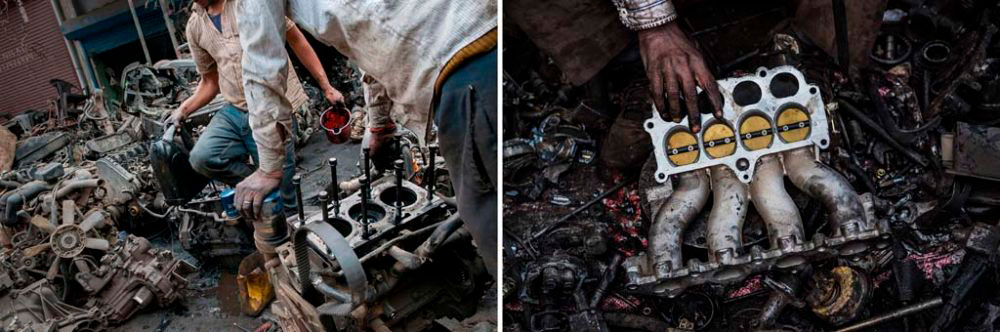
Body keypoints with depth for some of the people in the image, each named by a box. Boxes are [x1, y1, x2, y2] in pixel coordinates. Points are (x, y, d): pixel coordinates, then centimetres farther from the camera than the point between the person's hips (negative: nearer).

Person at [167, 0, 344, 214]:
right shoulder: (195, 26, 10)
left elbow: (296, 39, -2)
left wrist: (326, 87, -6)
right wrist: (183, 110, 3)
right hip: (233, 112, 5)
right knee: (201, 158, -19)